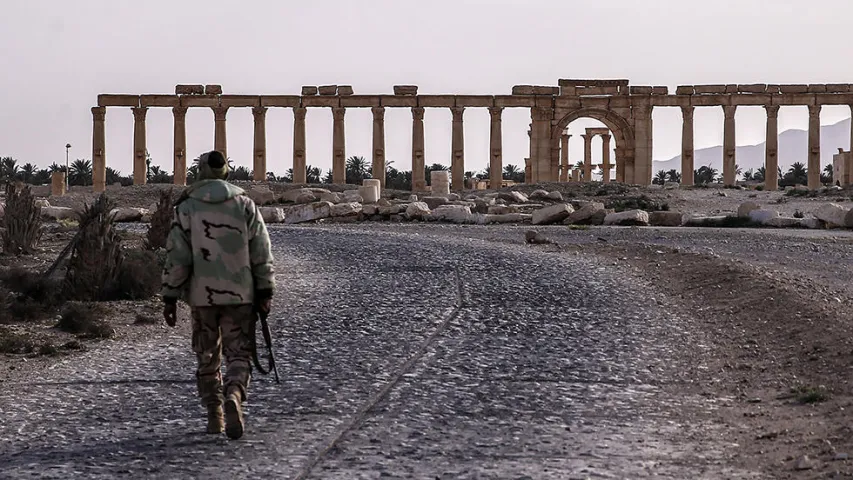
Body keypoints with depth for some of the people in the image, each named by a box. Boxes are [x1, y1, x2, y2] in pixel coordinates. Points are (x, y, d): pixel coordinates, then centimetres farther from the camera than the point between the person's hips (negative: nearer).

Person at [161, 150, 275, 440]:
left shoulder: (186, 208, -2)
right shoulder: (245, 204, 2)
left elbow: (176, 257, -5)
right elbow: (261, 252, 0)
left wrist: (170, 298, -1)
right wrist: (265, 292, 5)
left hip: (202, 296, 0)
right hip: (240, 296, 0)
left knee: (207, 357, 14)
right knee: (238, 354, 3)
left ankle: (214, 417, 16)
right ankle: (233, 396, -25)